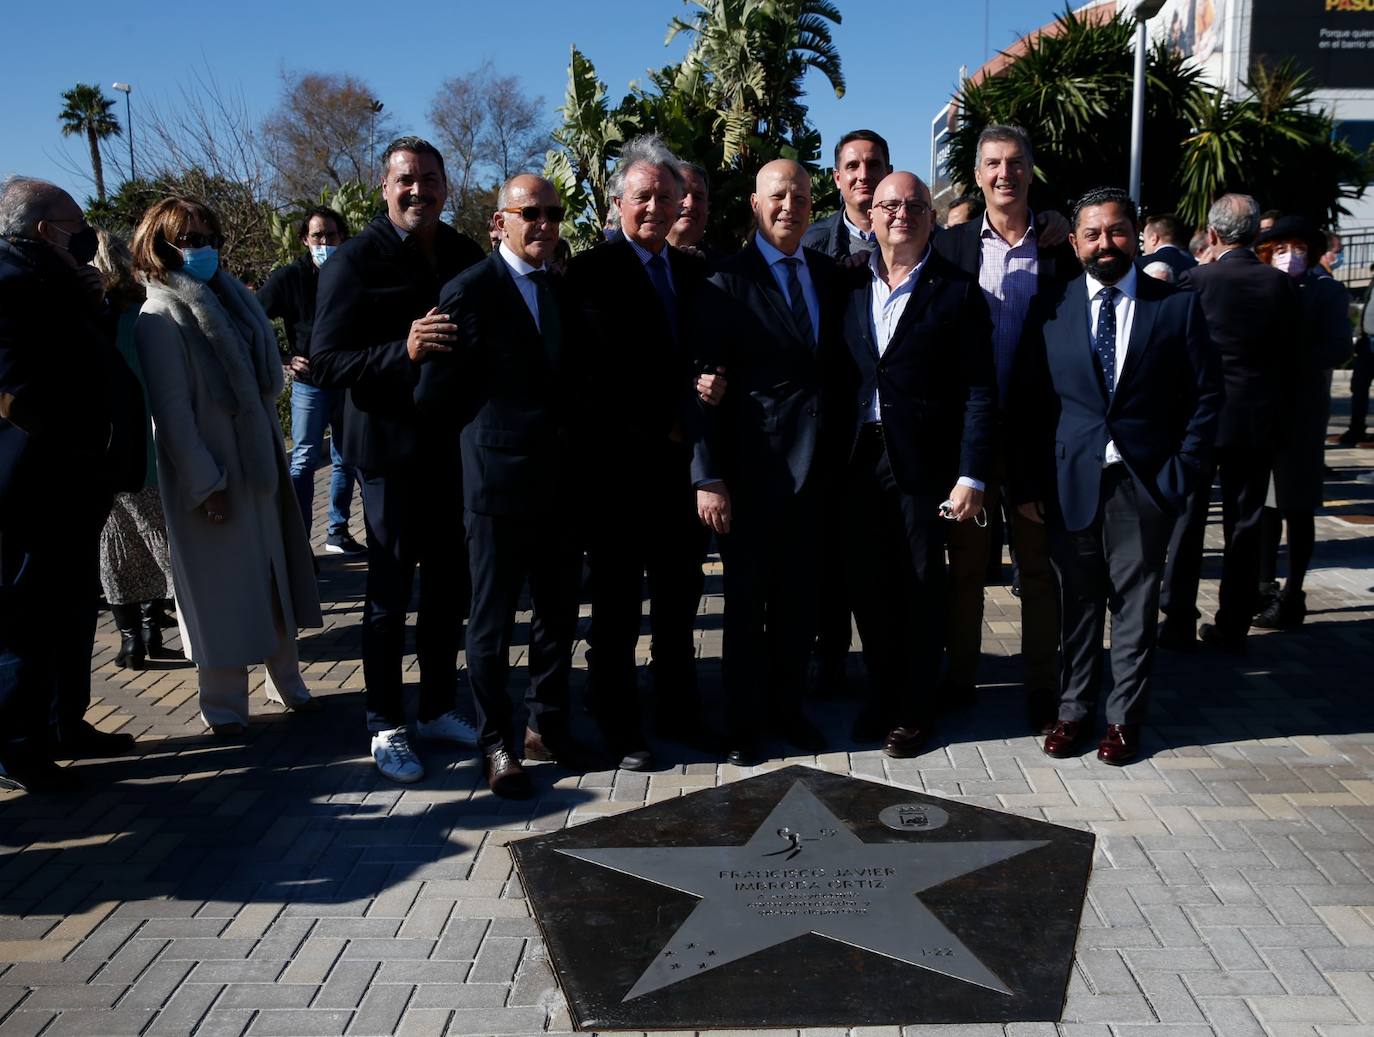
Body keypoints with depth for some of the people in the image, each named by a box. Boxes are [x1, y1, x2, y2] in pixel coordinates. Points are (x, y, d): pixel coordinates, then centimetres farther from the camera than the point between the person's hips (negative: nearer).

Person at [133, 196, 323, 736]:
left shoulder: (232, 299, 9)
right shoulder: (161, 318, -12)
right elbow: (171, 410, -16)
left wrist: (274, 456, 6)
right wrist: (205, 482, -18)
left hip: (260, 464, 7)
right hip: (212, 475, -7)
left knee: (275, 576, 13)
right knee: (223, 588, 3)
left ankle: (285, 679, 27)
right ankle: (223, 704, 16)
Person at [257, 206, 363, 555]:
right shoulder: (290, 278, -6)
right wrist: (284, 360, -9)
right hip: (310, 381, -4)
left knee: (346, 459, 11)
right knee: (305, 460, -4)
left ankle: (337, 533, 24)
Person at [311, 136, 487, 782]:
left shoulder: (466, 255, 7)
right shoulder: (355, 260, -9)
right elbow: (326, 362, -14)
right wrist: (404, 350, -29)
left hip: (455, 444, 5)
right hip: (393, 448, -5)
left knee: (449, 585, 13)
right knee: (390, 592, 5)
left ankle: (437, 708, 30)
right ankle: (386, 728, 19)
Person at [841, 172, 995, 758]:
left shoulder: (957, 291, -4)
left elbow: (979, 391, -6)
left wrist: (972, 476, -12)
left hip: (922, 463, -3)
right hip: (860, 459, 3)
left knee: (921, 589, 8)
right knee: (868, 586, 11)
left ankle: (914, 710, 23)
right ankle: (882, 693, 30)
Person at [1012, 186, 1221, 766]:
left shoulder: (1177, 306, 2)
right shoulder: (1051, 309, 3)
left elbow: (1205, 396, 3)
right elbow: (1028, 402, 3)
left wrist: (1181, 474, -5)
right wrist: (1027, 483, -3)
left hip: (1144, 481, 0)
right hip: (1070, 481, 1)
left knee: (1135, 604, 7)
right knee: (1078, 601, 9)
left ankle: (1124, 718, 21)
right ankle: (1074, 710, 23)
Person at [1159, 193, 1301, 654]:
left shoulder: (1196, 280, -11)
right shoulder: (1283, 286, -1)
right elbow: (1290, 359, 3)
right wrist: (1280, 419, 12)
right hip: (1259, 422, 3)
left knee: (1186, 521, 7)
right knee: (1244, 525, 10)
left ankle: (1179, 623, 9)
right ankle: (1233, 627, 17)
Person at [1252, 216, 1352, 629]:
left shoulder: (1327, 291, 0)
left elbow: (1338, 348, -11)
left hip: (1302, 411, -3)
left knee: (1296, 506, 1)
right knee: (1264, 503, 9)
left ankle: (1292, 597, 8)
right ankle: (1264, 588, 20)